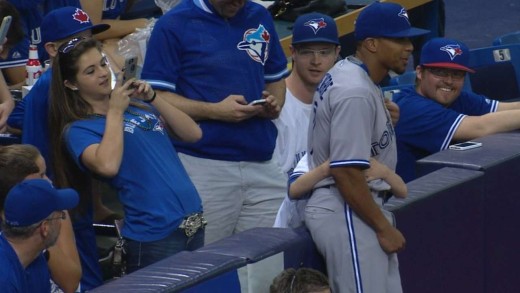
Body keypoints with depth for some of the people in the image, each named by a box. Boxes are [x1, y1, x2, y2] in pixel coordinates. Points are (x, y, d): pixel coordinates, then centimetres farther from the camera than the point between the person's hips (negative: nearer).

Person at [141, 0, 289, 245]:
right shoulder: (173, 25, -2)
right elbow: (155, 96, -6)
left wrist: (275, 104, 2)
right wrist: (215, 111, -16)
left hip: (262, 164, 5)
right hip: (202, 167, -5)